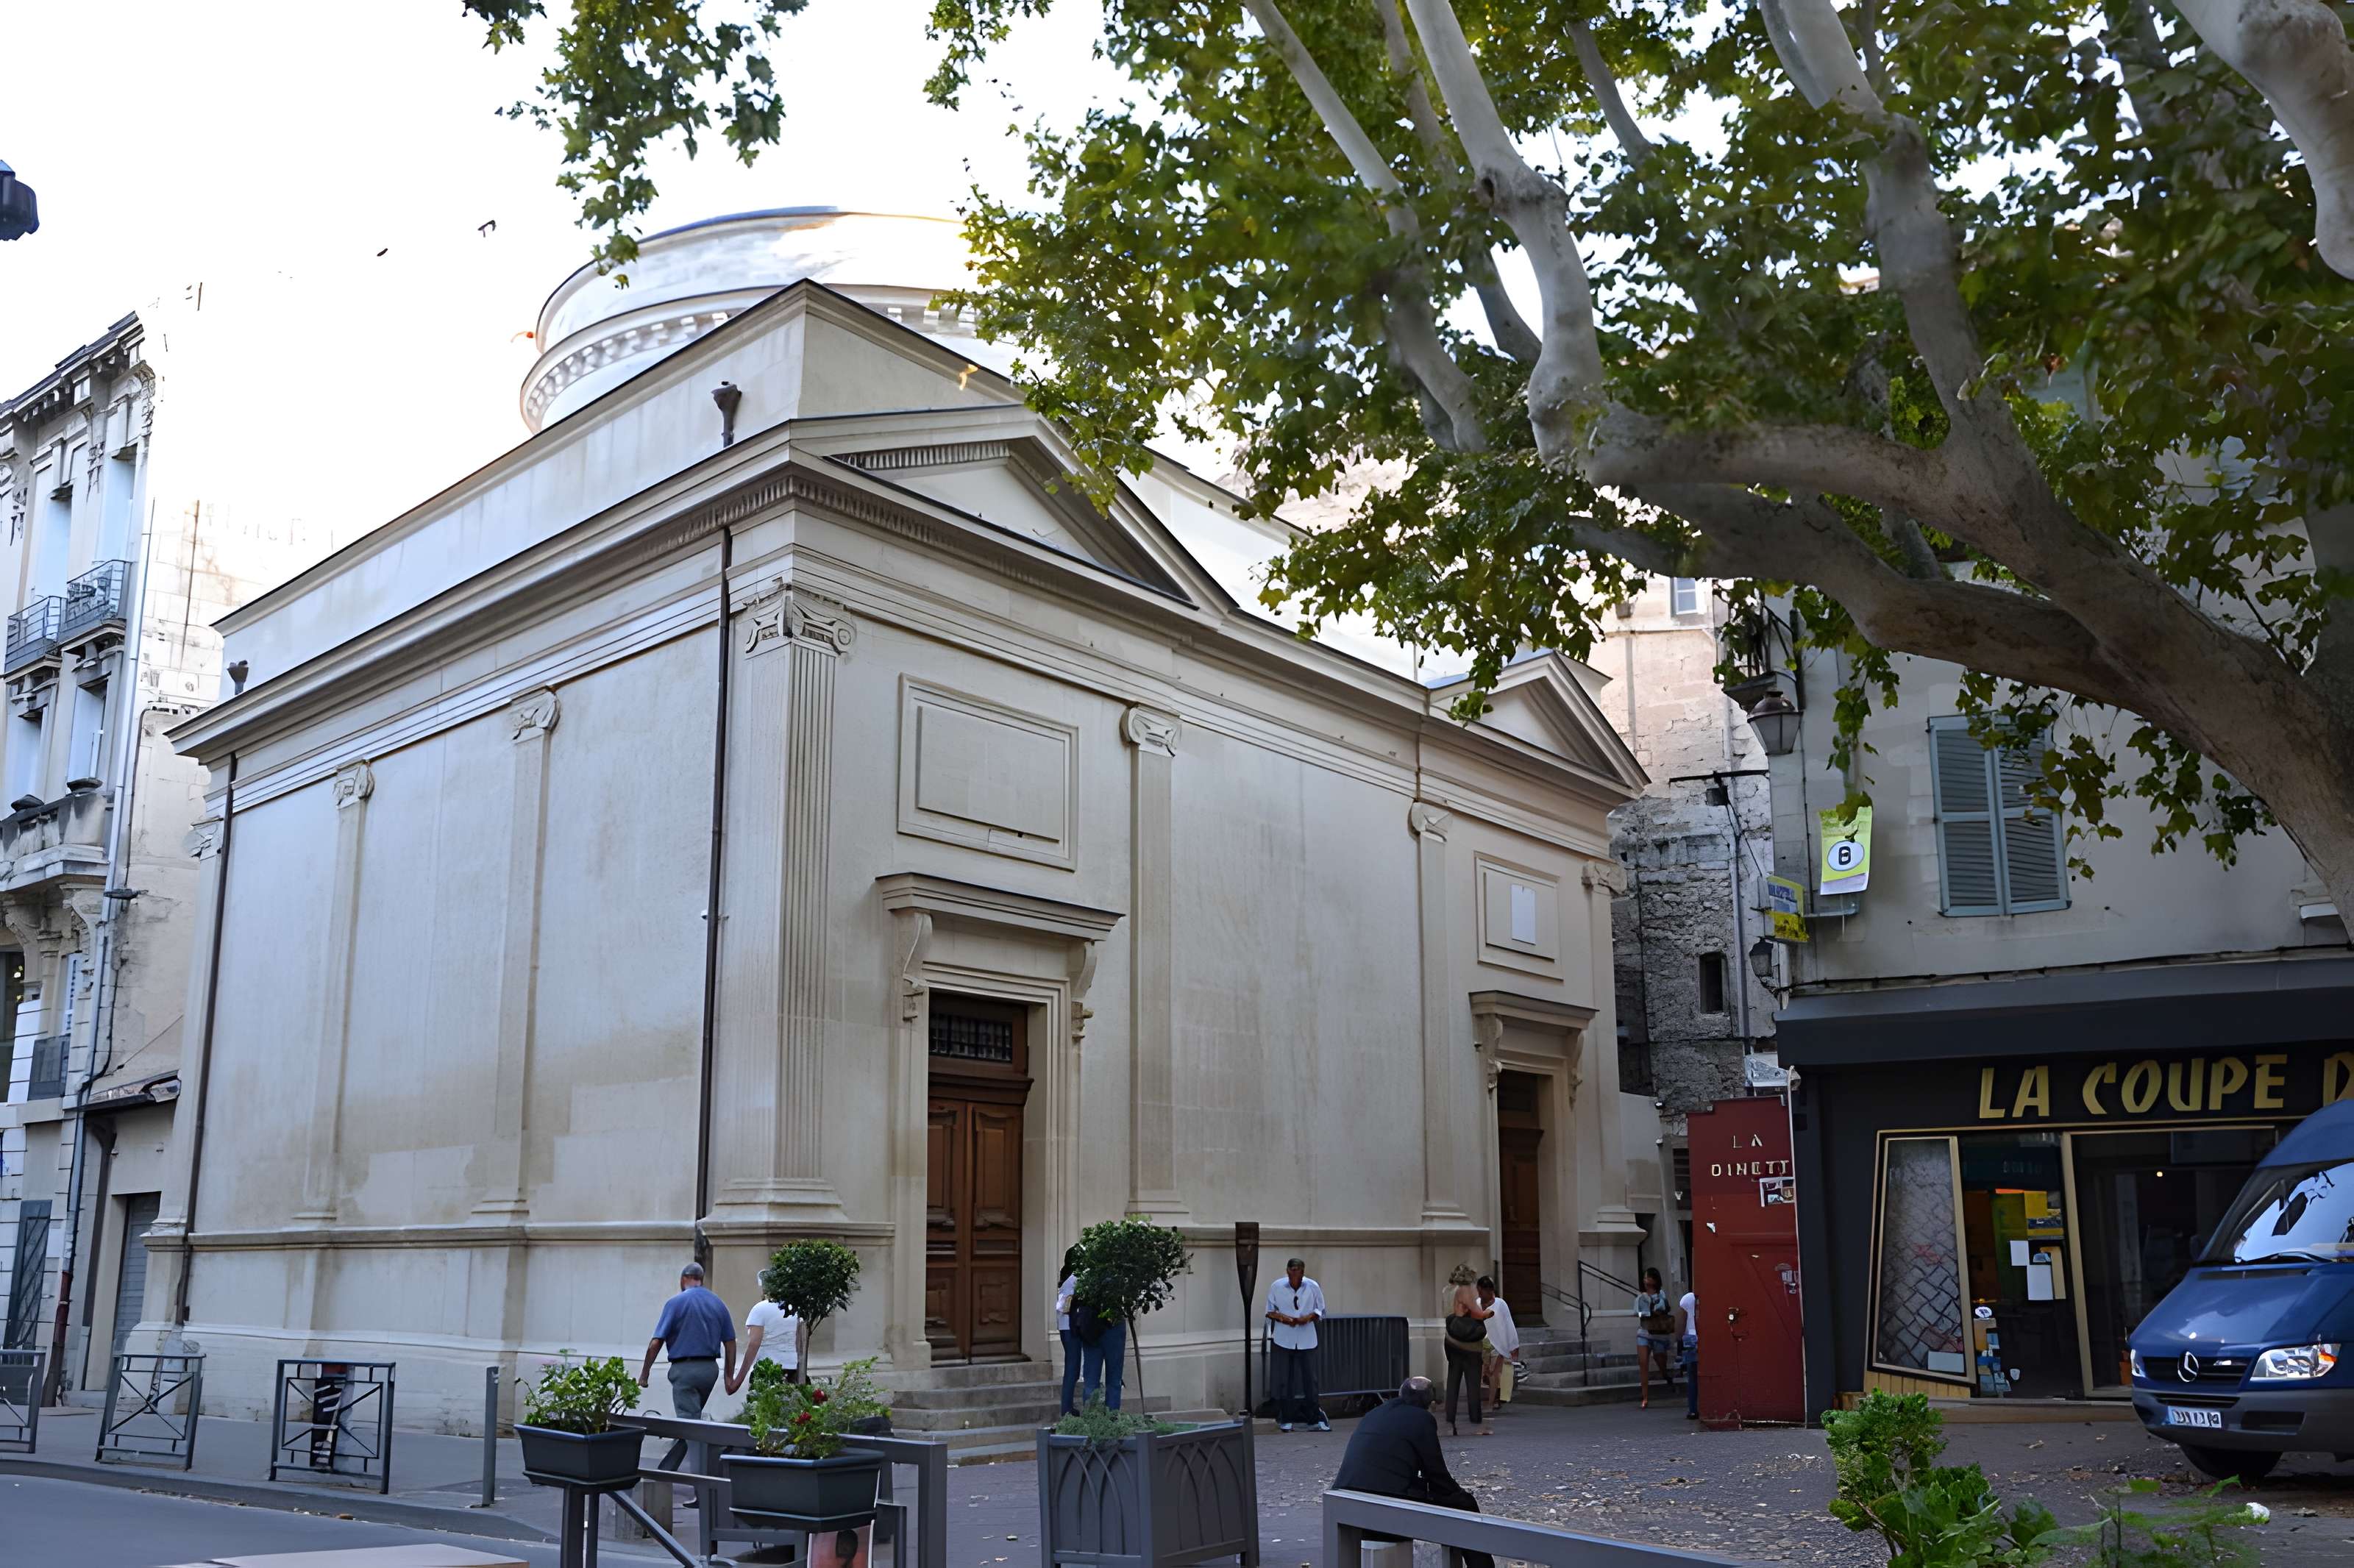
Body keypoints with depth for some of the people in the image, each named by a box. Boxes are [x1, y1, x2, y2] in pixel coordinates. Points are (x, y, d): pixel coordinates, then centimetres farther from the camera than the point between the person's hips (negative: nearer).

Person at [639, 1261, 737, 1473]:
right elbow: (730, 1343, 9)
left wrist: (644, 1373, 2)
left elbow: (656, 1343, -9)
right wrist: (729, 1376, 15)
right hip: (711, 1368, 6)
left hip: (685, 1369, -6)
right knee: (692, 1419, 18)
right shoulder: (719, 1304, 8)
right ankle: (666, 1469, 28)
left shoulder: (676, 1302, -6)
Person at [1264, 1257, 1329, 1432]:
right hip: (1283, 1339, 0)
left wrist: (1309, 1317, -15)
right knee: (1283, 1380, 3)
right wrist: (1283, 1318, -16)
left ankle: (1315, 1418, 11)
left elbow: (1320, 1310, 5)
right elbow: (1270, 1312, 3)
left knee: (1310, 1379, 2)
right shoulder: (1276, 1287, -6)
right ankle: (1285, 1419, 13)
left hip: (1306, 1340, 0)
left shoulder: (1313, 1287, -5)